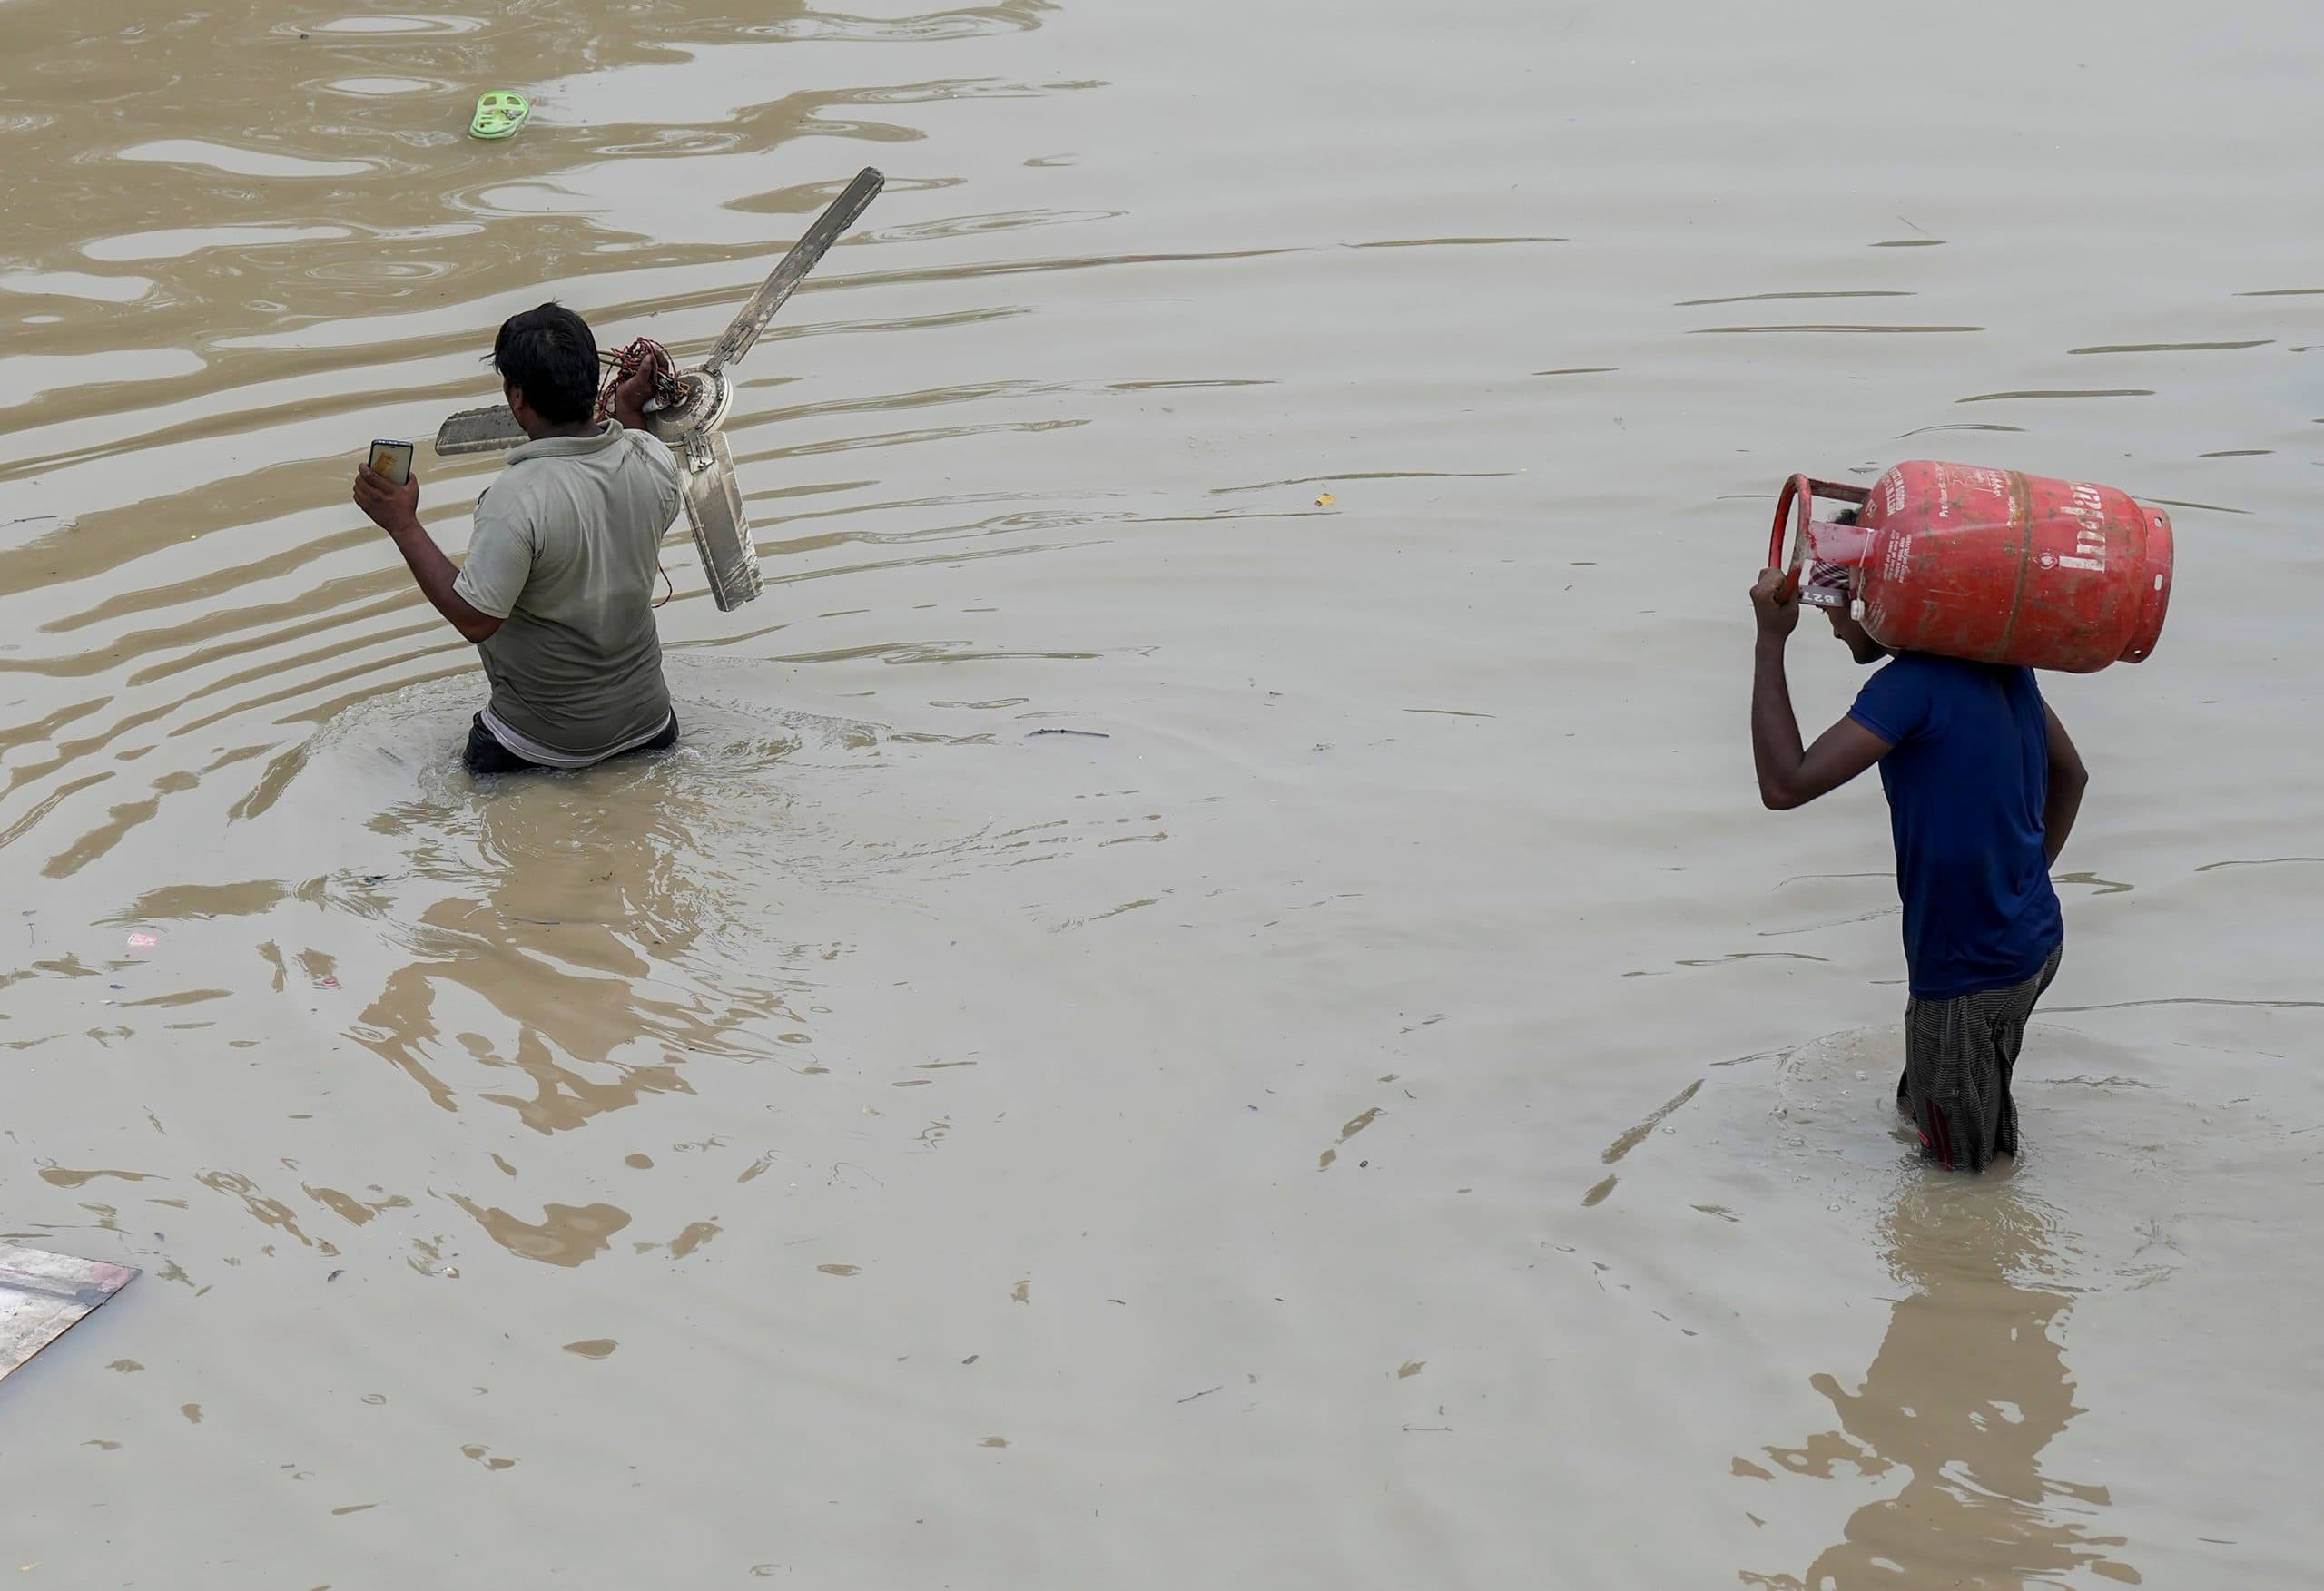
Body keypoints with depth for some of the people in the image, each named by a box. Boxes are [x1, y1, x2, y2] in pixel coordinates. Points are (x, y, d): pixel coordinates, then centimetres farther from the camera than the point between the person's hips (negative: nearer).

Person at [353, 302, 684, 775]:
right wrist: (630, 414, 17)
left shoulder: (516, 501, -29)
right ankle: (640, 731, 19)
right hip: (645, 712, 3)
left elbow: (474, 620, -22)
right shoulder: (655, 461, -12)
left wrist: (403, 525, -17)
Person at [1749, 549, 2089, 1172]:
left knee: (1961, 1160, 12)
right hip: (2037, 940, 9)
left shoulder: (1913, 684, -24)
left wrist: (1770, 643, -26)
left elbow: (1785, 785, -29)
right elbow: (2070, 774, 16)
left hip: (1971, 973, -9)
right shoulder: (2002, 666, 2)